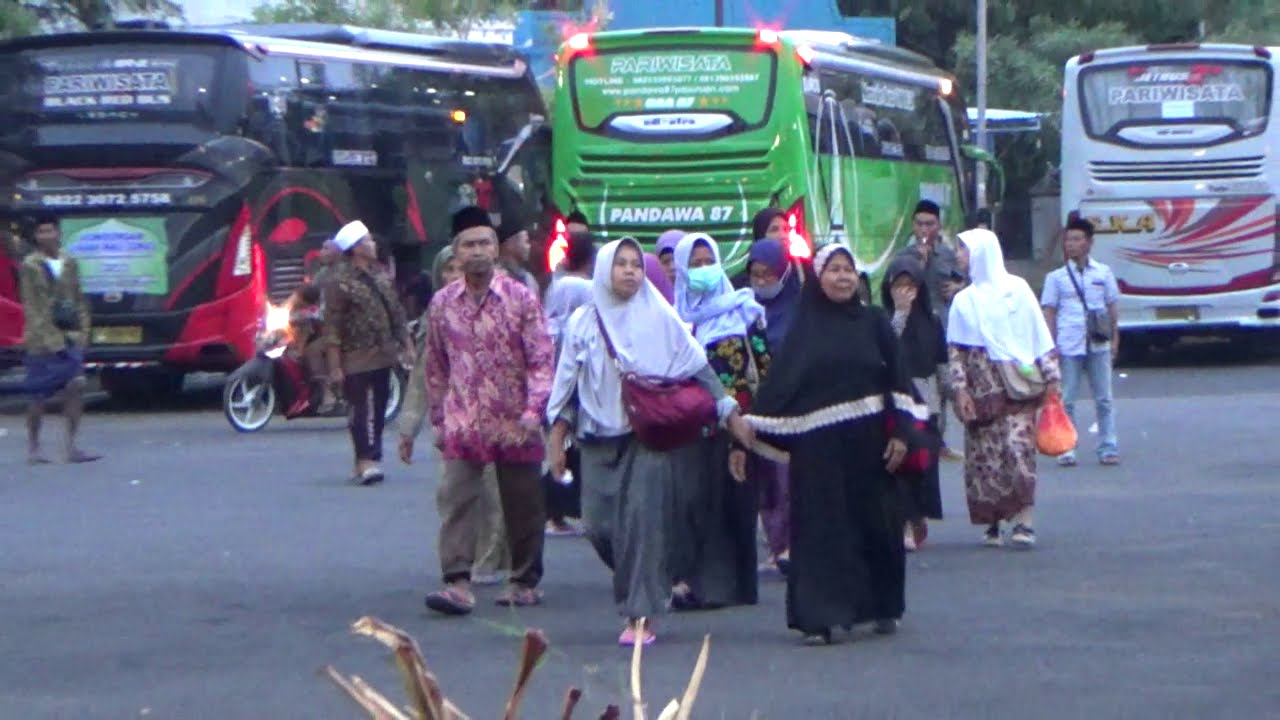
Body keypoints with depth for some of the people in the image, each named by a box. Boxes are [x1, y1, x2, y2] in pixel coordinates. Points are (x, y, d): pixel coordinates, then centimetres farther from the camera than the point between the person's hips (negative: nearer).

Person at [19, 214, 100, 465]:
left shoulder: (69, 263, 10)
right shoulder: (30, 266, -5)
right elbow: (30, 306, -9)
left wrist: (83, 329, 6)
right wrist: (47, 337, -15)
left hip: (71, 338, 4)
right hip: (44, 340, -4)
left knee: (76, 387, -6)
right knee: (39, 395, 1)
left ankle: (71, 446, -1)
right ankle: (33, 449, 12)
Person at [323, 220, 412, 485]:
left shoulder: (380, 274, 12)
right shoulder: (340, 282, -12)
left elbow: (396, 312, 19)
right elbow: (332, 326, -14)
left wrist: (406, 343, 15)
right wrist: (335, 366, -17)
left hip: (383, 356, 7)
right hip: (357, 361, -7)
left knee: (377, 411, 10)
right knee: (361, 410, -10)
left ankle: (367, 461, 18)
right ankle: (366, 461, -13)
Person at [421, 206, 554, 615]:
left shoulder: (521, 298, -2)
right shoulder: (442, 304, 5)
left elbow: (542, 360, -5)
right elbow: (435, 367, 13)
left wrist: (534, 410, -17)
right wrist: (438, 419, 13)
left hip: (514, 423, -1)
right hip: (462, 423, 1)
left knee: (522, 505, 7)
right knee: (455, 502, -11)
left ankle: (525, 582, 20)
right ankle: (457, 584, -16)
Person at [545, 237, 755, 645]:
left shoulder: (659, 317, 2)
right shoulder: (583, 322, 8)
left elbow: (697, 367, 4)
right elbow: (567, 384, 12)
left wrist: (731, 415, 1)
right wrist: (557, 439, 8)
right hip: (599, 438, 3)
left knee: (643, 521, -11)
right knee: (599, 524, -2)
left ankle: (640, 615, -6)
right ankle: (644, 589, 23)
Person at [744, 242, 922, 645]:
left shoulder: (874, 322, 6)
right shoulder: (804, 328, 5)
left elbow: (897, 380, 4)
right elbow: (779, 383, 1)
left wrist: (900, 433, -5)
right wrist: (750, 430, -6)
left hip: (868, 443, 1)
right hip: (817, 448, -1)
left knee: (875, 524, 6)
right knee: (819, 528, -4)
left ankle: (883, 607, 21)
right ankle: (819, 616, -5)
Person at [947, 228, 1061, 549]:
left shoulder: (1017, 289, 4)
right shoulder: (964, 300, 13)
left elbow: (1040, 337, 4)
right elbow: (954, 350, 9)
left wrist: (1051, 377, 0)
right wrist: (960, 389, -2)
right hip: (981, 387, 3)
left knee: (1018, 447, -16)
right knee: (984, 454, 0)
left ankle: (1024, 520, -16)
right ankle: (992, 523, 8)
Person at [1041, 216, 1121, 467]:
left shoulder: (1103, 273, 7)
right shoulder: (1056, 277, 5)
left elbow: (1113, 307, 12)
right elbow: (1049, 312, 5)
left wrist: (1115, 339, 6)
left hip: (1098, 345, 1)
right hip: (1068, 347, -1)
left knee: (1104, 399, 4)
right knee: (1066, 401, 0)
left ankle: (1108, 448, 10)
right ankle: (1066, 450, 4)